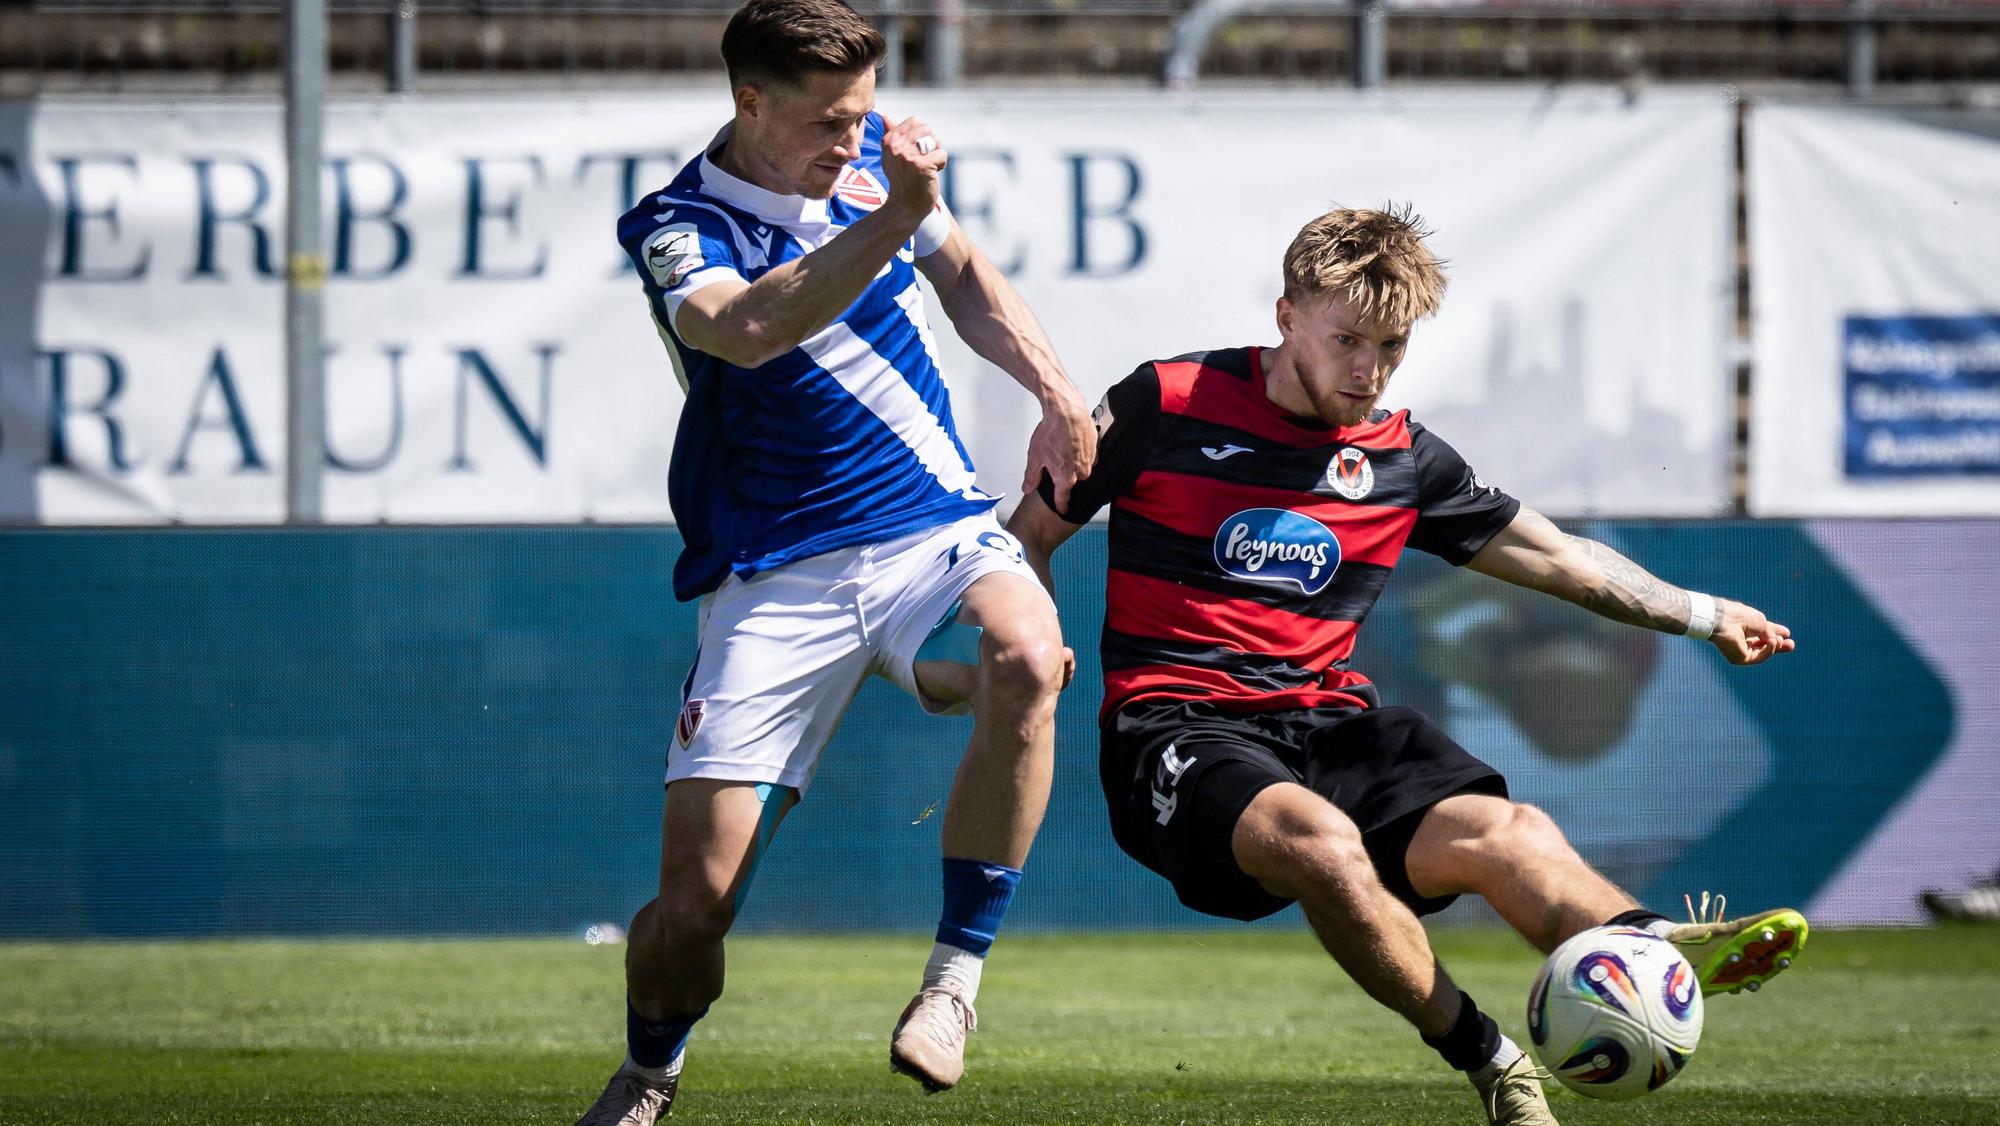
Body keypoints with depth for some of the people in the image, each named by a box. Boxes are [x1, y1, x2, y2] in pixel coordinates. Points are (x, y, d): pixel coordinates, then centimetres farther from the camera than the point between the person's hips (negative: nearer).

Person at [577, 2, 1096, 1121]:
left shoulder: (870, 155, 4)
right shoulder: (677, 229, -12)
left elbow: (964, 275, 25)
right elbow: (749, 328, -35)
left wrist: (1055, 390, 10)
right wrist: (894, 215, -44)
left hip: (940, 532, 3)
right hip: (777, 581, -3)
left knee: (1027, 658, -34)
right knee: (694, 902, -10)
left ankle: (956, 977, -21)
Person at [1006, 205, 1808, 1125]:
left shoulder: (1403, 460, 12)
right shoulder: (1170, 404, 0)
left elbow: (1556, 558, 23)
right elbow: (1030, 535, 9)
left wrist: (1702, 615, 18)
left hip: (1330, 728, 4)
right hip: (1181, 730, -4)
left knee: (1512, 835, -27)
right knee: (1321, 840, -39)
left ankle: (1669, 955, -53)